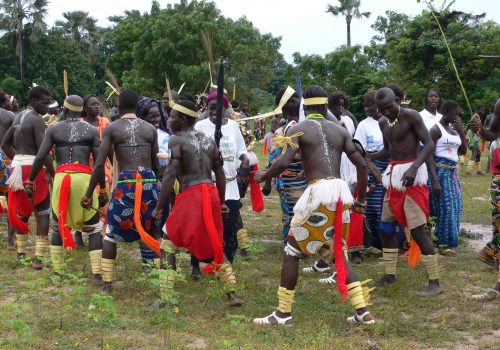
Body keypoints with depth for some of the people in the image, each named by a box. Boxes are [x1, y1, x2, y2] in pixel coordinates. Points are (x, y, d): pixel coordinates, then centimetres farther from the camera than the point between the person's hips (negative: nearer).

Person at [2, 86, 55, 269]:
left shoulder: (19, 117, 15)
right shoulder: (37, 120, -12)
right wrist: (54, 174, -16)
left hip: (17, 166, 8)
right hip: (33, 168, -8)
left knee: (20, 210, 18)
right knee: (43, 212, -2)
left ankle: (21, 252, 26)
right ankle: (39, 257, -7)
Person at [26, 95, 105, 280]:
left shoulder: (54, 129, 9)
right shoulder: (92, 130, 7)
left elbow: (40, 157, 2)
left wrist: (30, 180, 11)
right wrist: (103, 189, 7)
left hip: (61, 178, 1)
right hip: (84, 178, -1)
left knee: (58, 226, 18)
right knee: (93, 228, 7)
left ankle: (56, 271, 18)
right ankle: (97, 273, -1)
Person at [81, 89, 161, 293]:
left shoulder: (112, 128, 1)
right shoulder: (151, 129, 9)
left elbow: (99, 164, -3)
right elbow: (156, 164, 12)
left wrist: (89, 193, 2)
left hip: (125, 184, -2)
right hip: (150, 183, 2)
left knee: (111, 233, 12)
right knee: (157, 232, 16)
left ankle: (107, 283, 10)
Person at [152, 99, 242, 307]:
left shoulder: (176, 140, -5)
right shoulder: (208, 140, 15)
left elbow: (170, 175, -13)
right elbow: (220, 173, 17)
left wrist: (159, 207, -10)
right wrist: (222, 202, 25)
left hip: (191, 196, -7)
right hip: (212, 195, 7)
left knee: (167, 247, 5)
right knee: (214, 246, 21)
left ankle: (165, 300, 2)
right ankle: (232, 295, 20)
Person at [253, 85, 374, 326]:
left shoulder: (297, 129, 2)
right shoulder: (339, 130, 15)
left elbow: (283, 163, -12)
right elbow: (361, 164, 11)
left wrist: (262, 176, 8)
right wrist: (361, 200, 20)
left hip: (319, 191, -5)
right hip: (342, 191, 5)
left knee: (292, 251, 8)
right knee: (339, 253, 18)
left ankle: (283, 313, 10)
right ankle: (362, 311, 13)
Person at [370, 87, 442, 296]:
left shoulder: (411, 116, -12)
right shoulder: (383, 124, 10)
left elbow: (429, 144, -17)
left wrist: (414, 167, -32)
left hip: (411, 174, -8)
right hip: (393, 176, 8)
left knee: (417, 230, -11)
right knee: (386, 228, 11)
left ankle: (435, 282, -3)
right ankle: (390, 275, 25)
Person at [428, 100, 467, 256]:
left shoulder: (455, 129, 12)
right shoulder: (436, 129, -11)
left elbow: (463, 151, 14)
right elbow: (429, 156, -15)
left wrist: (461, 131, 0)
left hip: (453, 171, 8)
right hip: (441, 171, -8)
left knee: (455, 206, 8)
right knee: (446, 207, -6)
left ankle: (445, 240, 18)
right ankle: (444, 243, 3)